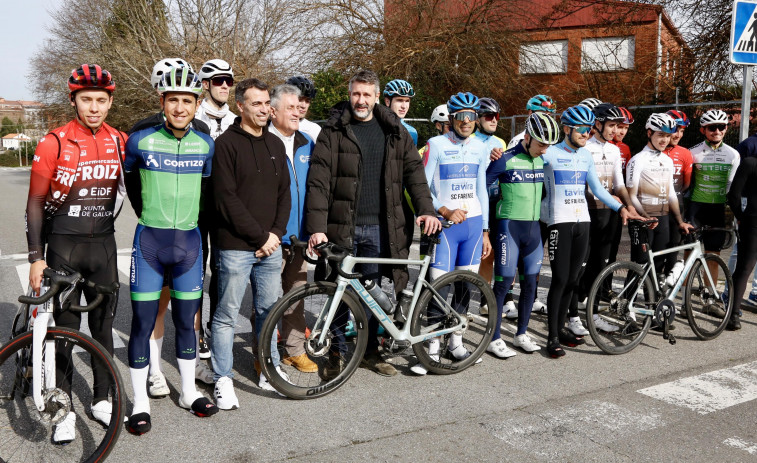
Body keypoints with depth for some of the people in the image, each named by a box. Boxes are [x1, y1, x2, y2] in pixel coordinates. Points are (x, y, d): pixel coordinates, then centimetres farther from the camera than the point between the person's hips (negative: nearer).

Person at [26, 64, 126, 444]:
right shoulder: (53, 143, -8)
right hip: (63, 244, -3)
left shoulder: (120, 142, 1)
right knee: (64, 326, 4)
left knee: (103, 323, 11)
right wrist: (36, 258, -10)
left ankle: (101, 399, 25)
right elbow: (36, 202, -6)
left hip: (103, 244, 3)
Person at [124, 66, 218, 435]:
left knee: (186, 320, 11)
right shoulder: (140, 141, -5)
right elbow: (130, 182, 11)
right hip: (150, 242, -2)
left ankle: (189, 392, 27)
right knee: (143, 322, 2)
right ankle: (140, 402, 15)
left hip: (189, 241, 2)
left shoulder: (205, 145, 2)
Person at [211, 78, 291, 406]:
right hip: (236, 247, -5)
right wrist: (260, 236, -12)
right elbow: (227, 199, -13)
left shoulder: (276, 144, 13)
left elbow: (284, 192, 13)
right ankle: (223, 379, 15)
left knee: (268, 311, 14)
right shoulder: (227, 143, -6)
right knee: (227, 315, 3)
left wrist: (276, 233, -1)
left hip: (271, 246, 6)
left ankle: (268, 371, 27)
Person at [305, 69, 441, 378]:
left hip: (380, 228, 2)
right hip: (343, 226, -2)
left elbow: (413, 170, 8)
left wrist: (426, 209, -5)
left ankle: (370, 351, 27)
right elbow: (318, 181, -7)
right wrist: (317, 227, -16)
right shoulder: (334, 131, -1)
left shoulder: (394, 131, 9)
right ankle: (336, 353, 21)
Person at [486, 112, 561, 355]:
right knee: (503, 282, -4)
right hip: (509, 225, -6)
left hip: (533, 226, 6)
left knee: (530, 283, 8)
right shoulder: (506, 160, -11)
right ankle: (495, 338, 5)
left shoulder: (543, 161, 8)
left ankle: (521, 334, 22)